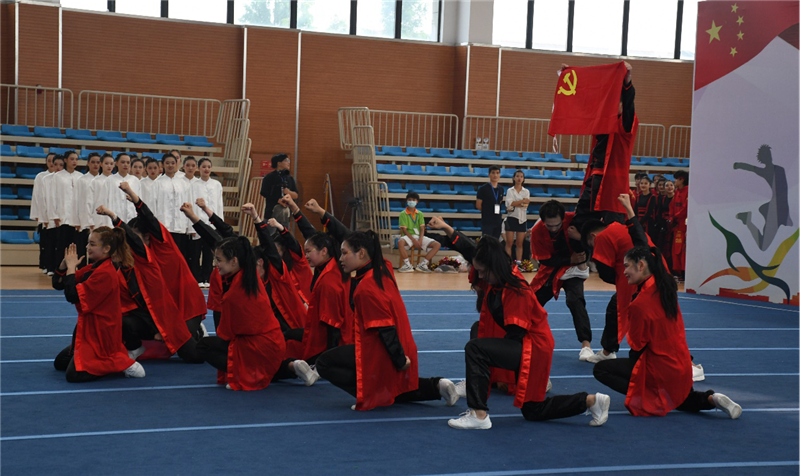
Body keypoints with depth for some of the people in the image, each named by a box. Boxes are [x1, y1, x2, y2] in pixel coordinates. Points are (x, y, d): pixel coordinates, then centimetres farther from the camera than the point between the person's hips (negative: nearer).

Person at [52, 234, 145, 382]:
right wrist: (65, 263, -9)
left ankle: (121, 363, -8)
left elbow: (72, 296, -27)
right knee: (59, 363, 21)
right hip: (90, 329, 10)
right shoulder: (93, 268, 7)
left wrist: (71, 267, -18)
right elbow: (58, 284, 7)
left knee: (73, 374, -20)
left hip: (100, 334, -10)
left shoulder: (105, 273, -23)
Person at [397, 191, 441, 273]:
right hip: (408, 236, -4)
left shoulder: (420, 214, 14)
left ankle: (422, 264, -15)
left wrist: (420, 240, -14)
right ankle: (407, 265, -27)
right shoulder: (403, 214, 2)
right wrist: (414, 240, -19)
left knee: (437, 245, -16)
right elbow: (404, 229, -7)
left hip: (419, 236, 4)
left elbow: (422, 229, 5)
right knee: (400, 242, -40)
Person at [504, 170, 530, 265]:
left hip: (522, 218, 1)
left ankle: (519, 262, 3)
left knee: (520, 243, 2)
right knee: (509, 242, -4)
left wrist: (514, 205, -14)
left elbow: (525, 205, -6)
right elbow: (509, 203, -12)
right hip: (511, 218, -1)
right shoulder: (510, 191, 5)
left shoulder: (526, 191, 8)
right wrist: (522, 201, -13)